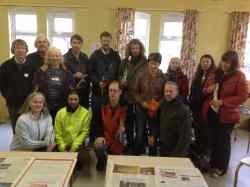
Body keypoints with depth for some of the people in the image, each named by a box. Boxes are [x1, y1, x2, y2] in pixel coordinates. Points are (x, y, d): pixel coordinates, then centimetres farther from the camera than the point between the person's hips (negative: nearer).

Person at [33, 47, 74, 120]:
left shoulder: (66, 72, 7)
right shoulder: (42, 71, 5)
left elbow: (72, 90, 10)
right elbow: (36, 89, 7)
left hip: (62, 108, 1)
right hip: (45, 107, -1)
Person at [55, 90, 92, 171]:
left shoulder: (85, 113, -5)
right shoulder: (60, 113, 1)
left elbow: (84, 132, -7)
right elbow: (58, 133, 0)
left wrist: (74, 147, -14)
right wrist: (63, 148, -9)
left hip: (78, 145, -2)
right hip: (63, 146, 2)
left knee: (85, 158, -28)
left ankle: (76, 170, 5)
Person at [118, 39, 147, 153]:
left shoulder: (145, 63, -2)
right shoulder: (125, 62, 8)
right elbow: (119, 76, 18)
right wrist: (121, 82, -4)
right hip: (127, 97, 3)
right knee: (128, 123, 11)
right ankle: (130, 146, 28)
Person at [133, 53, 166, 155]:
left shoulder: (163, 78, -4)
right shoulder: (141, 75, -4)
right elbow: (136, 92, 2)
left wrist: (159, 104, -13)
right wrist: (142, 102, -11)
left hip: (156, 110, 1)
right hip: (141, 109, 0)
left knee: (154, 136, 9)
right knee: (140, 136, 1)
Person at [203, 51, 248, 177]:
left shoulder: (239, 76, -10)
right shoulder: (217, 73, 8)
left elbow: (243, 97, -15)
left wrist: (223, 102, -22)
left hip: (227, 114, -5)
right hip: (212, 111, 6)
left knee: (223, 141, 7)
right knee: (213, 139, 15)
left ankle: (222, 168, 24)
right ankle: (213, 164, 32)